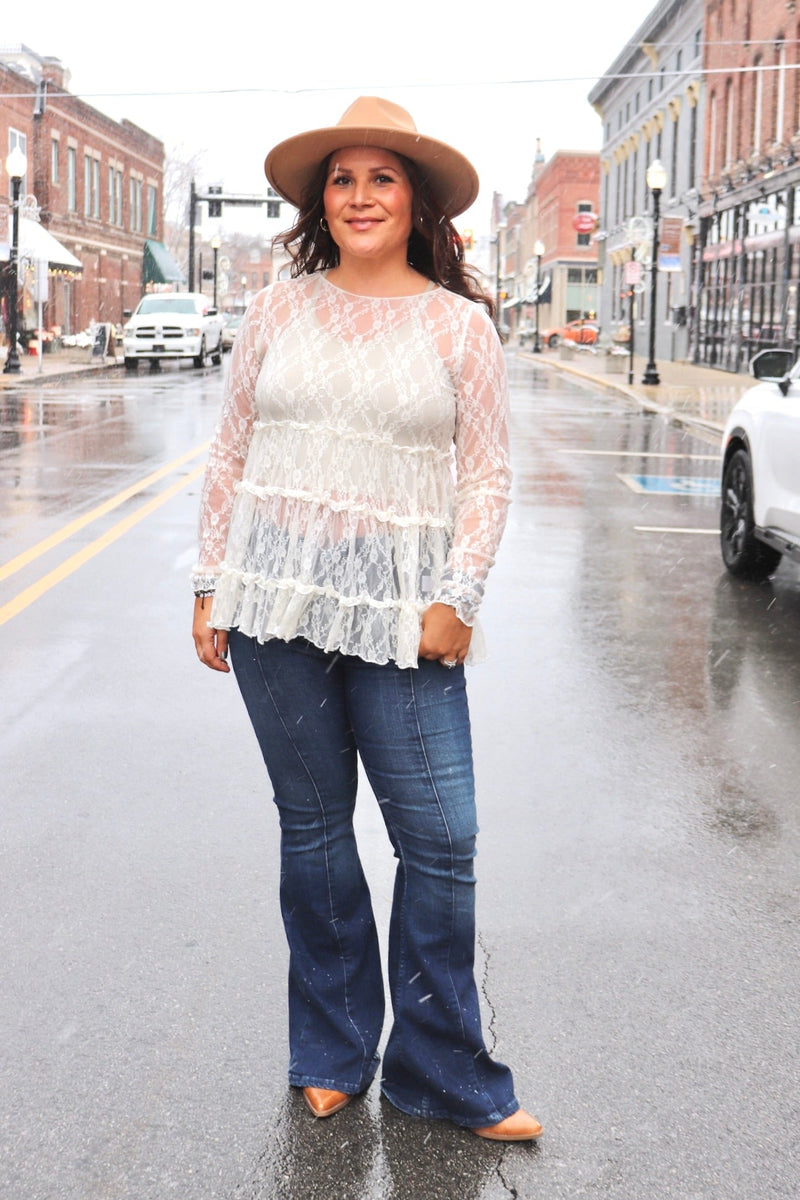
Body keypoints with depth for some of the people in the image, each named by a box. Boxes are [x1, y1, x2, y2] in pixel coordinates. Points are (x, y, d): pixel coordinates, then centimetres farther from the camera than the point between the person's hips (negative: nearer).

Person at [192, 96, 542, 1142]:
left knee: (442, 840, -3)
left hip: (401, 612, -1)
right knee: (312, 826, 10)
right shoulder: (279, 310, 8)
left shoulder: (459, 322, 4)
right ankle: (331, 1055, 28)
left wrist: (457, 600, -7)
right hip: (276, 598, 2)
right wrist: (212, 585, 7)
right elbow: (232, 453, 12)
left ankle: (443, 1074, 16)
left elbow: (486, 475, 3)